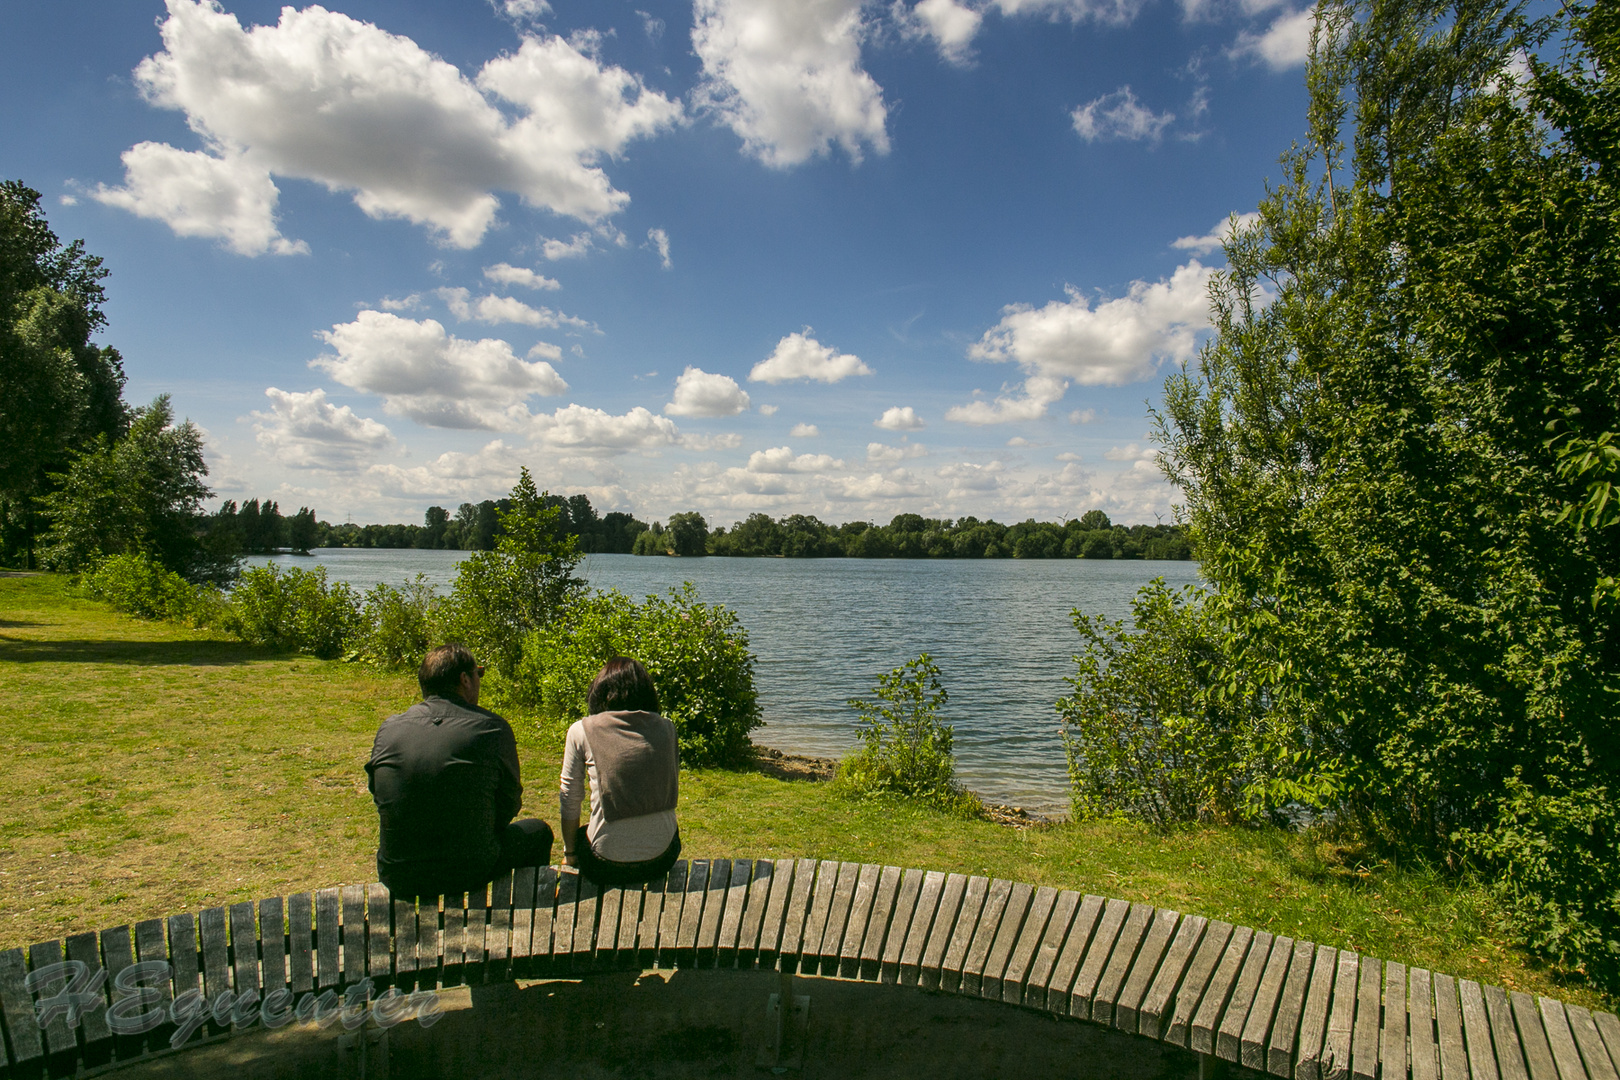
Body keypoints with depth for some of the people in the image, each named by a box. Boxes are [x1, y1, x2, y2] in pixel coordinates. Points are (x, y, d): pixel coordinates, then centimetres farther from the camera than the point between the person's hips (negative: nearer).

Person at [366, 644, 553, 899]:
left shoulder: (388, 728, -3)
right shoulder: (492, 729, -12)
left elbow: (379, 796, 11)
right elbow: (509, 806, -3)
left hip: (397, 879, 4)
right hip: (468, 874, -4)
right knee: (537, 832, 24)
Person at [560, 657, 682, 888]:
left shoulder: (582, 731, -5)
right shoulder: (665, 728, 2)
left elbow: (570, 802, 2)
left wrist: (570, 854, 18)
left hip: (607, 866, -2)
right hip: (661, 860, 2)